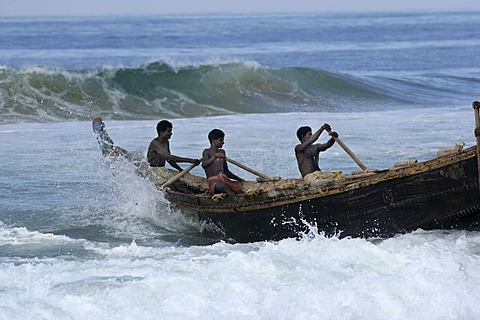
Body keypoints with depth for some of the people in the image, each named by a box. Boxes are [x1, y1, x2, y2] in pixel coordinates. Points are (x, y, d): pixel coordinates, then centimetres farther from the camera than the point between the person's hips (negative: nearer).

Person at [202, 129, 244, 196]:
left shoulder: (222, 152, 23)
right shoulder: (207, 152, 3)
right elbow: (204, 165, -18)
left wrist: (239, 179, 27)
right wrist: (215, 156, -27)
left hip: (224, 180, 7)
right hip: (213, 182, -7)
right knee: (222, 186, -40)